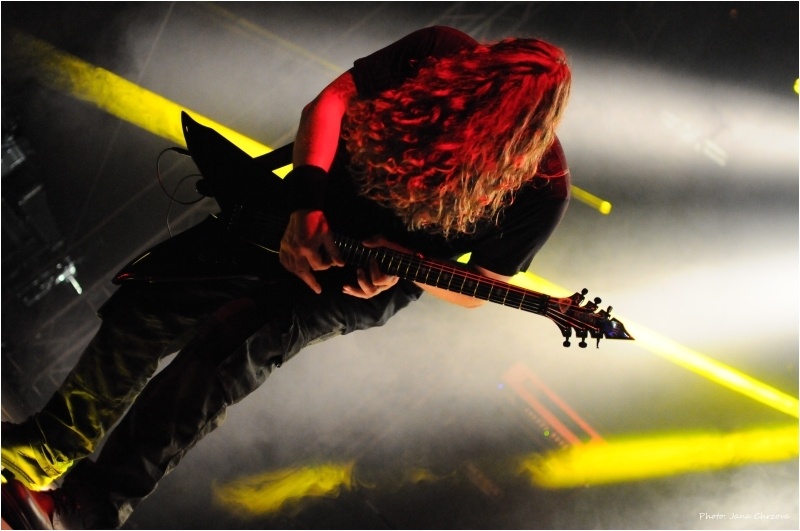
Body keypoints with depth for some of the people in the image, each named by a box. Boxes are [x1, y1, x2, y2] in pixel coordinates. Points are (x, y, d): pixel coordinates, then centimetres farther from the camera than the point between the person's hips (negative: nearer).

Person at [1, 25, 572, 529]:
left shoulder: (539, 187, -23)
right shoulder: (439, 53, -19)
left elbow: (478, 289, -9)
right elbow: (328, 102, -7)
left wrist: (400, 269, -27)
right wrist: (307, 201, -20)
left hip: (364, 283, -4)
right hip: (307, 227, 4)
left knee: (228, 349, -26)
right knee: (141, 307, -3)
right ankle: (52, 448, 18)